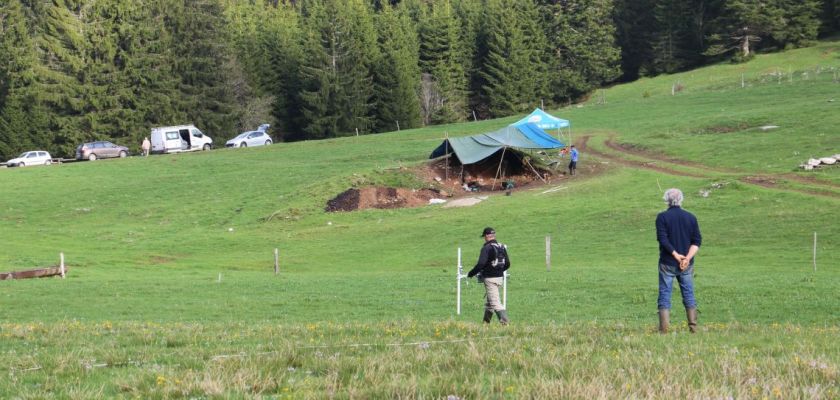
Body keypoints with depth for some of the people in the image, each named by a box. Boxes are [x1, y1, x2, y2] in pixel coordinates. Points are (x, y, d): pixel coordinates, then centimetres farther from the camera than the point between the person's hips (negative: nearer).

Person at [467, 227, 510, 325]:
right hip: (500, 277, 8)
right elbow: (507, 264, 13)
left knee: (495, 302, -10)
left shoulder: (487, 248, -14)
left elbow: (480, 264, -22)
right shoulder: (502, 247, 9)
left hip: (490, 278, -8)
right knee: (489, 302, 19)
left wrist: (470, 274, -10)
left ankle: (505, 321, -22)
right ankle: (486, 322, 26)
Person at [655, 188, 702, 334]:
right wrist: (688, 257, -10)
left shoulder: (662, 217, -6)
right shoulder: (691, 217, 6)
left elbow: (663, 239, -15)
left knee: (664, 295, 1)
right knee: (689, 295, 11)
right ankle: (693, 327, 9)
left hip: (667, 263, -3)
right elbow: (697, 241, -1)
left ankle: (664, 329, -4)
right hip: (687, 265, 3)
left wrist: (676, 255, -15)